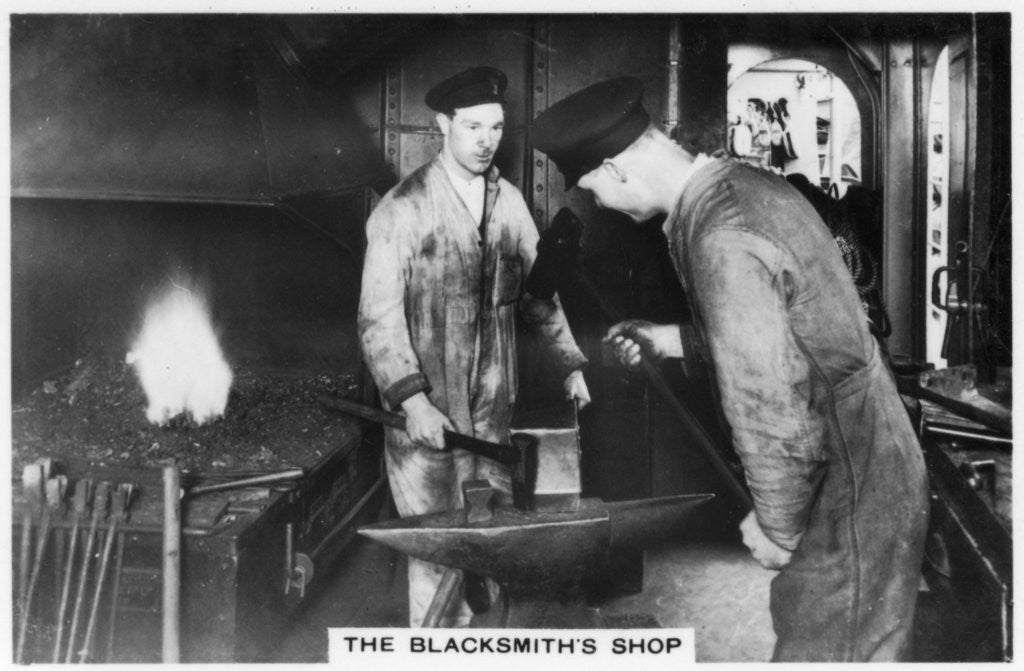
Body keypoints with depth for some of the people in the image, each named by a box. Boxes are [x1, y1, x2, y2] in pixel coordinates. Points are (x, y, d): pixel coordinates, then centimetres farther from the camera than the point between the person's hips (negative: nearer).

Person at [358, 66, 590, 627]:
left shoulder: (509, 202, 8)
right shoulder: (402, 209, -7)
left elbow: (538, 290, 15)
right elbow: (378, 317, -10)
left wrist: (570, 365, 7)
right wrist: (412, 401, -20)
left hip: (494, 407, 5)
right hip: (427, 413, -4)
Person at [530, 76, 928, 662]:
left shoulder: (721, 242, -28)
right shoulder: (746, 183, 2)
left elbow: (775, 412, -27)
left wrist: (777, 526, -12)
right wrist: (669, 340, 14)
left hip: (846, 496, -9)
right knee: (804, 634, 23)